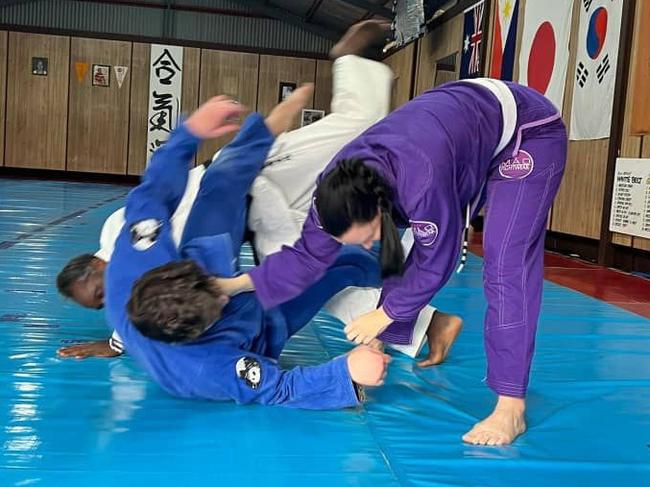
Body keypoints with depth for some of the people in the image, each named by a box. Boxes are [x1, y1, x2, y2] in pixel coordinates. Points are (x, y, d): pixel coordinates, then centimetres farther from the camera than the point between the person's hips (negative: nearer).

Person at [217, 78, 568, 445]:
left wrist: (384, 314, -15)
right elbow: (310, 256, -8)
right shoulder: (338, 187, -18)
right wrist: (234, 285, -13)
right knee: (417, 248, 2)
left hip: (527, 130, -7)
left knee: (506, 266, -20)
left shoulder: (422, 182, -42)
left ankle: (511, 409, -15)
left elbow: (437, 263, -26)